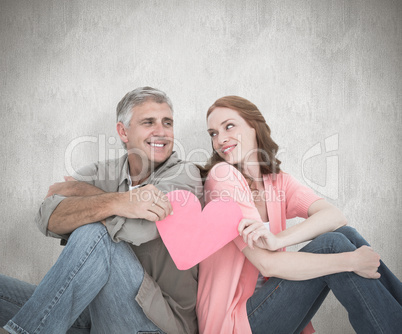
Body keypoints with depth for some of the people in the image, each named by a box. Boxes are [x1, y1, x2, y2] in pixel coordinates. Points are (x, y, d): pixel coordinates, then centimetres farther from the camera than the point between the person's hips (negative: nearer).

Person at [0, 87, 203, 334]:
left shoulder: (185, 176, -9)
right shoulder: (102, 173, 3)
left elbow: (136, 229, -26)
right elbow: (49, 219, -15)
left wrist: (78, 190, -9)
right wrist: (115, 202, -34)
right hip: (95, 310, 4)